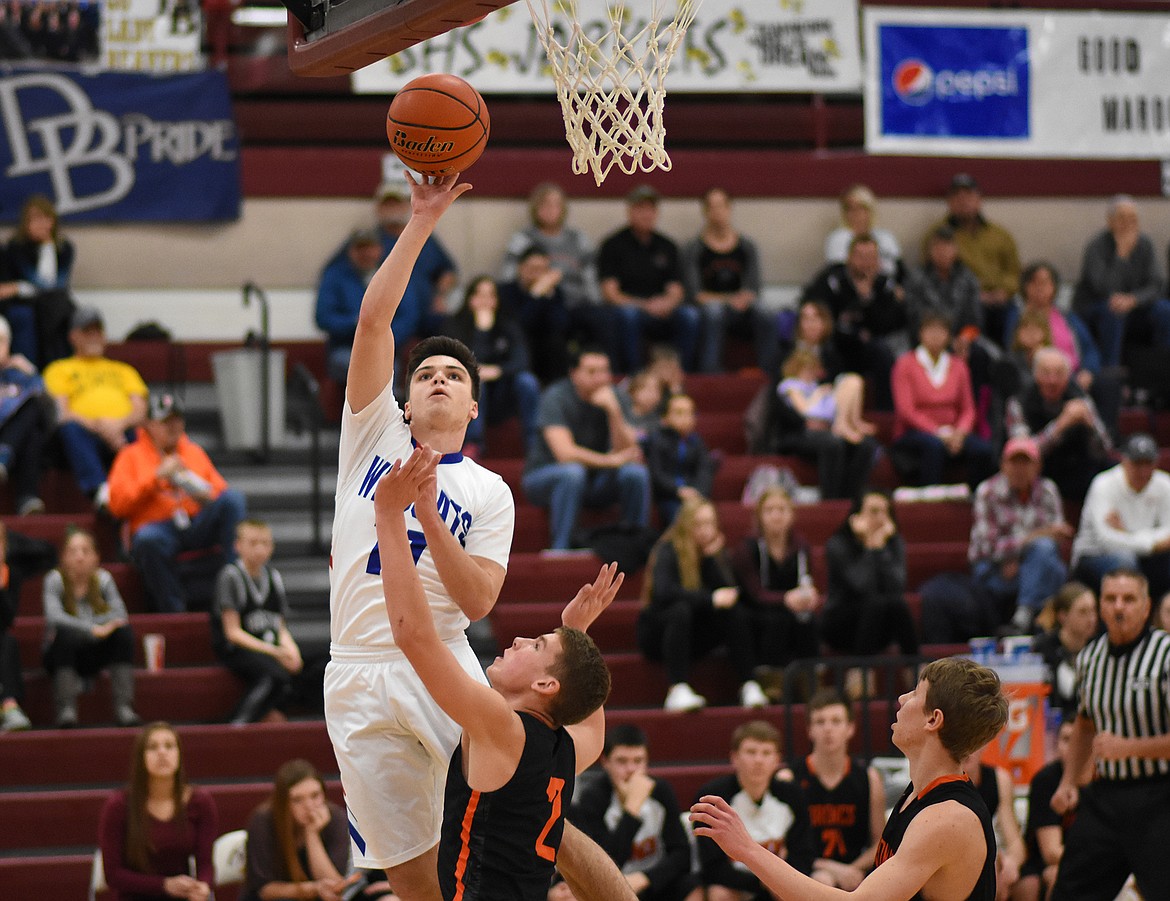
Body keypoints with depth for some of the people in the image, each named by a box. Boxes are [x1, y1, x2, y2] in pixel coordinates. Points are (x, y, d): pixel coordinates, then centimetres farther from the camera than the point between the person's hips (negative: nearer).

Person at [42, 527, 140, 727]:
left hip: (93, 655, 3)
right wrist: (92, 629, -39)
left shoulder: (103, 578, -2)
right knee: (66, 635, -34)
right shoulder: (55, 580, -11)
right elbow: (54, 617, -28)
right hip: (59, 656, -3)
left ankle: (123, 705, -26)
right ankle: (66, 708, -35)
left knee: (124, 632, -22)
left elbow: (119, 615, -14)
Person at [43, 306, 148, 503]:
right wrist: (99, 426, -12)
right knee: (70, 428, -39)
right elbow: (61, 414, 7)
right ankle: (100, 490, -57)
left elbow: (140, 411, 19)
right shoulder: (59, 369, 26)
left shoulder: (124, 370, 36)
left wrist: (120, 423, -7)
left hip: (125, 431, 3)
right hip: (88, 435, -3)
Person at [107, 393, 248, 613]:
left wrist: (207, 496, -6)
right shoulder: (131, 456, 13)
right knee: (148, 538, -40)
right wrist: (157, 476, -8)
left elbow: (222, 493, 19)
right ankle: (173, 610, -29)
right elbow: (118, 504, -1)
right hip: (159, 526, -3)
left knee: (233, 497, -24)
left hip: (198, 527, 3)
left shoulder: (194, 452, 24)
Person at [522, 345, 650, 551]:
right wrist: (611, 460, -23)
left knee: (635, 472, -21)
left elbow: (626, 452, -15)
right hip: (544, 476, -4)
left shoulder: (613, 399, -5)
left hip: (592, 480, 4)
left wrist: (613, 411, -27)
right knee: (572, 472, -38)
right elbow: (565, 453, -28)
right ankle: (559, 549, -32)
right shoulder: (556, 397, -18)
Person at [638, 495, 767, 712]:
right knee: (681, 609, -37)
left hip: (694, 636, 5)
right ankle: (677, 691, -45)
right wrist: (710, 599, -35)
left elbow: (728, 592, -12)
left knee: (739, 612, -20)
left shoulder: (716, 551, 2)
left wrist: (711, 558, -20)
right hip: (657, 634, -5)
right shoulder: (668, 550, -14)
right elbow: (663, 591, -33)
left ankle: (749, 686, -24)